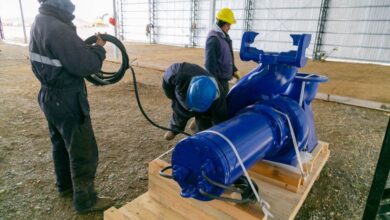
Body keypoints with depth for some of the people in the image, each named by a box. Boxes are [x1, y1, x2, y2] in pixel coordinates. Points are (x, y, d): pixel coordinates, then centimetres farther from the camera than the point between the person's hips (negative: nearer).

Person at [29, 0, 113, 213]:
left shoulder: (40, 22, 7)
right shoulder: (57, 29, -25)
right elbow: (85, 65, -23)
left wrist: (86, 46, 3)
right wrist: (99, 48, -8)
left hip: (50, 96, 10)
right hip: (67, 100, -10)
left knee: (61, 144, 23)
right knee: (84, 152, 3)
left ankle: (65, 186, 43)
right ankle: (85, 200, 19)